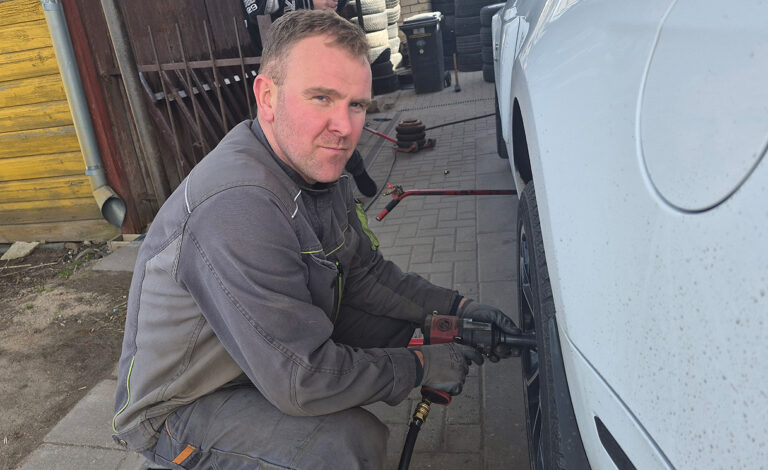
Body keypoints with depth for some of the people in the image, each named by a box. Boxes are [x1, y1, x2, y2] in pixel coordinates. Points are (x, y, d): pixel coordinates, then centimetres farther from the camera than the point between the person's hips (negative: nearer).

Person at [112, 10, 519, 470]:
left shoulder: (319, 168, -6)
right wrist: (420, 367, -19)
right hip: (182, 409, -8)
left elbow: (364, 272, 4)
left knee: (406, 320, 5)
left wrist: (456, 307, -7)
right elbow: (301, 383, -32)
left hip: (286, 345, 8)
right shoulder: (237, 207, -35)